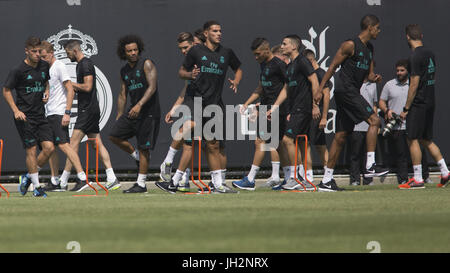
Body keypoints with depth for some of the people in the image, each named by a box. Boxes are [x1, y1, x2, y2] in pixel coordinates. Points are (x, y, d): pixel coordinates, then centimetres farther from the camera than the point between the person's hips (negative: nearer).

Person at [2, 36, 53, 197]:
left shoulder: (44, 66, 8)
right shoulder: (18, 70, -10)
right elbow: (6, 91, -3)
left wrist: (46, 92, 7)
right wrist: (16, 110, -12)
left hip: (40, 115, 6)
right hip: (24, 116, -6)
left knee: (49, 148, -4)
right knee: (31, 150, -6)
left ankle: (28, 177, 15)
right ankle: (36, 186, 2)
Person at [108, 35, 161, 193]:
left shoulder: (146, 64, -8)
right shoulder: (124, 70, 13)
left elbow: (152, 87, -18)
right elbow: (122, 95, 20)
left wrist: (139, 105, -29)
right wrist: (119, 117, 15)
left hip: (149, 112, -7)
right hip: (132, 111, 7)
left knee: (143, 148, -6)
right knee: (114, 136, -2)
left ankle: (141, 184, -1)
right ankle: (137, 157, 17)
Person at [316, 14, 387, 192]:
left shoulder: (369, 49, 19)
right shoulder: (350, 45, -8)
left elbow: (369, 74, 24)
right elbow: (333, 67, -7)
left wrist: (374, 77, -1)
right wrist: (319, 90, -11)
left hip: (352, 93, 9)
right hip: (345, 90, -9)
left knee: (341, 136, 7)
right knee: (374, 120, -16)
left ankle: (326, 180, 7)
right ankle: (370, 166, -18)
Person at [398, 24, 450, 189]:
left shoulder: (416, 56, -15)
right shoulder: (430, 54, 12)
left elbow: (414, 85, -17)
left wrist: (406, 109, -13)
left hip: (418, 104, -9)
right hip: (430, 103, 9)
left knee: (413, 139, -4)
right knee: (426, 140, 16)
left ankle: (418, 180, -5)